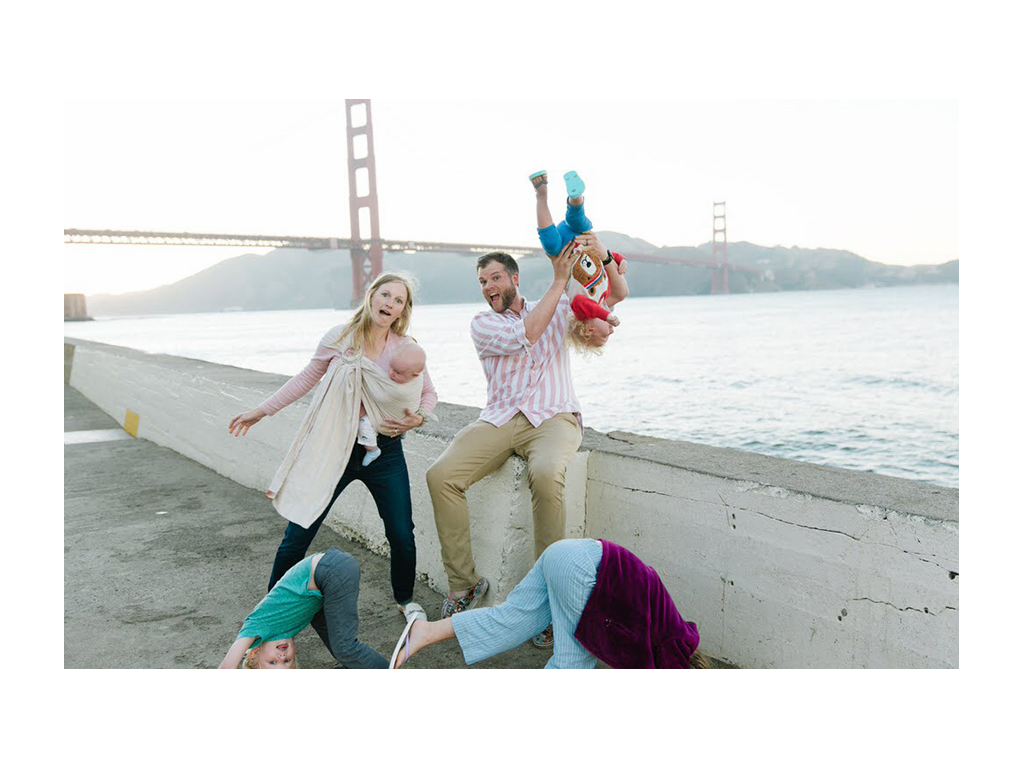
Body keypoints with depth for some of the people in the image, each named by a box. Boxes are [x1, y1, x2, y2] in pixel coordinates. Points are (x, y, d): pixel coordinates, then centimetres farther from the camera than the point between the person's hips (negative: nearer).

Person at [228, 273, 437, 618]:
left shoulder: (406, 349, -2)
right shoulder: (339, 338, -3)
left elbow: (429, 393, 12)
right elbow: (306, 378, 12)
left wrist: (417, 418, -9)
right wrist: (261, 410, 17)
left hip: (384, 452, 1)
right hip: (334, 450, -1)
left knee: (402, 536, 1)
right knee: (297, 536, 0)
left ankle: (405, 599, 30)